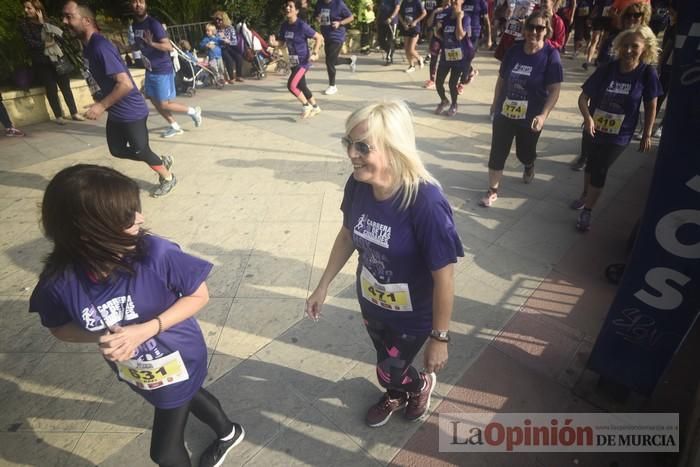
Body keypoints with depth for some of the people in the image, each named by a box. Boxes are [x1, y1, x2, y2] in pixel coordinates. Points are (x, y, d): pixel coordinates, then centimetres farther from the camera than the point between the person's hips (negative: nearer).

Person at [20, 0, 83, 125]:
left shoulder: (48, 21, 9)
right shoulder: (24, 24, 3)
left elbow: (60, 34, -6)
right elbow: (29, 42, -7)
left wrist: (43, 24, -11)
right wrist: (45, 44, -15)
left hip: (58, 58, 2)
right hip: (42, 62, -1)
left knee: (65, 86, 3)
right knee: (51, 89, -2)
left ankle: (74, 113, 11)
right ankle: (58, 116, 5)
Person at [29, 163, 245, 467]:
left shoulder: (155, 254, -33)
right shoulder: (60, 281, -25)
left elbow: (199, 296, -21)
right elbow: (60, 327, -5)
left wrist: (145, 330, -30)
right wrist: (100, 338, -25)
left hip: (178, 362, -4)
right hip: (134, 373, 4)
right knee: (188, 396, 32)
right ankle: (229, 433, 64)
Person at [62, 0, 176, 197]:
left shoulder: (100, 46, -23)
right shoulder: (87, 46, 7)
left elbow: (126, 83, -28)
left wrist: (102, 106, -23)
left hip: (131, 112, -10)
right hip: (115, 113, 10)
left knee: (140, 151, 4)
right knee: (118, 150, 17)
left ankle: (168, 178, 27)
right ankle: (162, 161, 32)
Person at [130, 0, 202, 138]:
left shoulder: (153, 24, -18)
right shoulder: (135, 24, 6)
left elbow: (169, 47, -24)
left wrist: (152, 43, -37)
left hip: (163, 70, -8)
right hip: (150, 70, 8)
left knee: (164, 104, -5)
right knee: (155, 102, 10)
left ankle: (193, 111, 16)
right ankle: (175, 127, 24)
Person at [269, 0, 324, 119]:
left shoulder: (302, 26, -18)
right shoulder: (284, 25, 1)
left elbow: (319, 37, -13)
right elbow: (281, 42, 11)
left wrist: (314, 53, -20)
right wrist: (274, 43, -11)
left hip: (303, 61, -8)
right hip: (294, 62, 8)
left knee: (291, 85, -17)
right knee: (301, 86, 16)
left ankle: (306, 106, 5)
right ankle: (315, 107, 35)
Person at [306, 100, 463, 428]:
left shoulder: (425, 202, -34)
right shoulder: (357, 185, -18)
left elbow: (444, 277, -25)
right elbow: (348, 235, 0)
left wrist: (440, 337, -15)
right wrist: (323, 286, 7)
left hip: (412, 315, -5)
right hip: (370, 303, 5)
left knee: (389, 373, 17)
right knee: (387, 362, 29)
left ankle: (422, 383, 53)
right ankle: (395, 395, 63)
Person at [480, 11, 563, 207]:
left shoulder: (551, 56, -12)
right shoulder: (514, 50, -2)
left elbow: (554, 90, -15)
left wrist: (543, 115, -27)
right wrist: (495, 103, 14)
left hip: (530, 118, -2)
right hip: (504, 112, 2)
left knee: (524, 152, 17)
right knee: (497, 152, 0)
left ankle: (529, 166, 53)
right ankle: (493, 191, 14)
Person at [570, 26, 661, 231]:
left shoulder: (647, 73, -12)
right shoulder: (606, 69, -11)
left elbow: (651, 106, -3)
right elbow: (583, 97, -10)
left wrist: (647, 134, 0)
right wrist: (587, 117, -28)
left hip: (618, 136, -2)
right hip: (593, 130, 3)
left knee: (599, 170, -3)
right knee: (590, 164, 21)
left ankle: (586, 212, 12)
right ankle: (585, 195, 47)